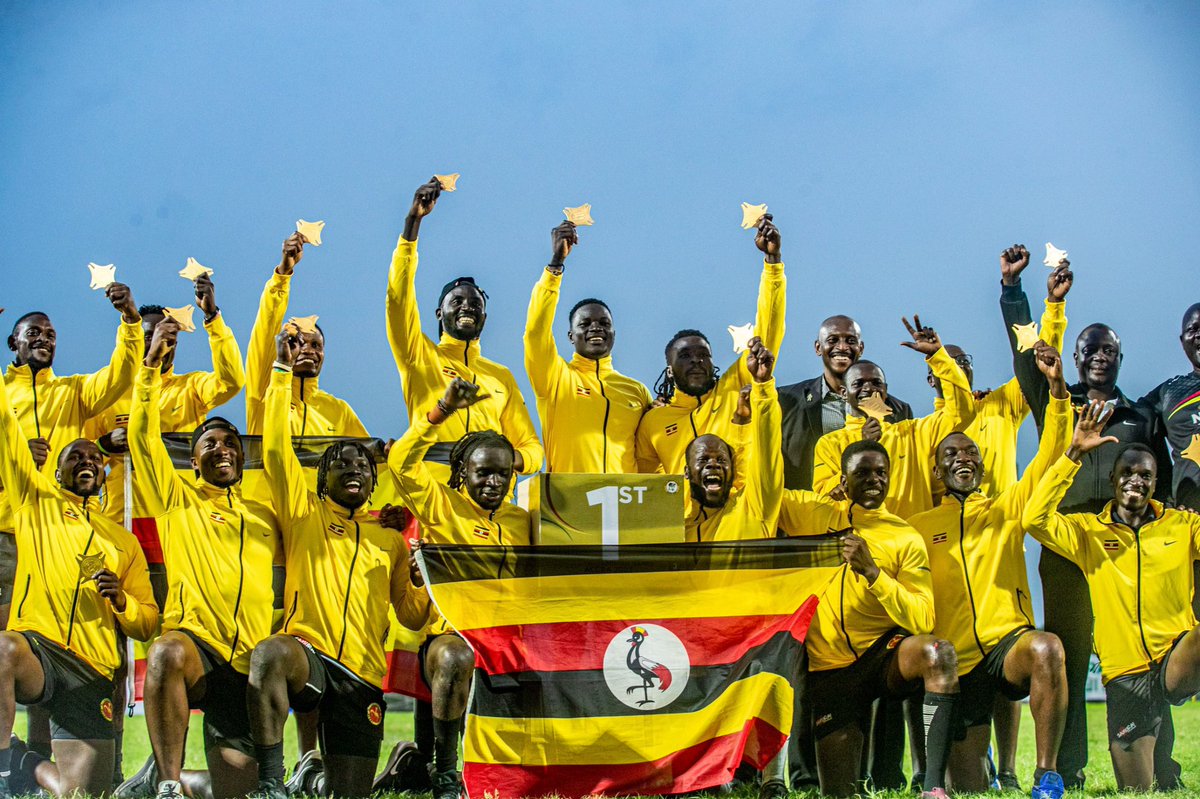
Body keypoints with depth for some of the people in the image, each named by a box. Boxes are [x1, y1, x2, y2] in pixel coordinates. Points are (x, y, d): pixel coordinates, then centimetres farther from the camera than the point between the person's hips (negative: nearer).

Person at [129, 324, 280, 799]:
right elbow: (143, 435, 6)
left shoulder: (265, 518, 23)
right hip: (195, 641, -3)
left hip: (250, 661, 3)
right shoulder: (179, 501, 14)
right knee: (168, 652, -41)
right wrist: (153, 363, 0)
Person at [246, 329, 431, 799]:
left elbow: (412, 613, 21)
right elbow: (276, 449, 2)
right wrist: (282, 371, 0)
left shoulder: (390, 539, 22)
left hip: (363, 675, 3)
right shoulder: (304, 513, 14)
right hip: (308, 653, -3)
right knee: (271, 653, -40)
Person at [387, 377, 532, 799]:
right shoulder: (441, 505, 8)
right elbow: (401, 461, -6)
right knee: (457, 658, -38)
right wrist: (443, 410, -11)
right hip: (450, 633, -4)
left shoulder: (521, 520, 20)